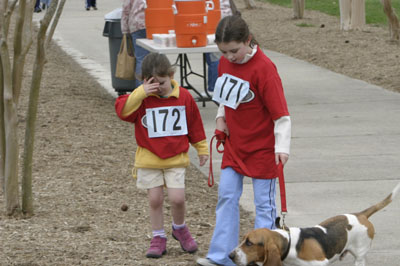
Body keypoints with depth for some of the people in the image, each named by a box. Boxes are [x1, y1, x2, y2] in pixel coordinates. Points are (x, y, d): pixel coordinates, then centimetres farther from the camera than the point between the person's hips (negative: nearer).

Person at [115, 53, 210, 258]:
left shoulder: (184, 97, -2)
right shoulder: (142, 98, -7)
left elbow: (195, 124, 8)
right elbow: (123, 110, -22)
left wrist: (201, 147, 15)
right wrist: (141, 93, -30)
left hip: (176, 158, 0)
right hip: (149, 159, 0)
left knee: (177, 198, -8)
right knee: (155, 200, 4)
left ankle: (179, 228, 20)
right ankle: (158, 237, 20)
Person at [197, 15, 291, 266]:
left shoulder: (264, 68, -22)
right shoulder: (225, 62, 0)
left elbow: (281, 111, -22)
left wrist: (282, 146, -28)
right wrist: (221, 118, 4)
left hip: (262, 146, -7)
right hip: (234, 143, 7)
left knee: (264, 203, 2)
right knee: (227, 197, 6)